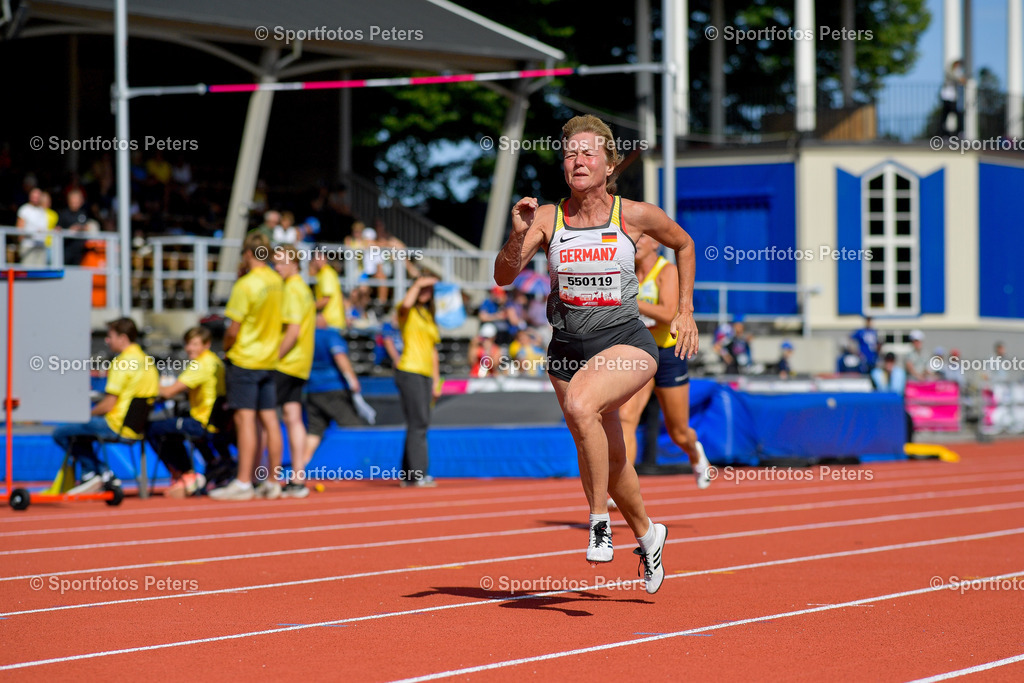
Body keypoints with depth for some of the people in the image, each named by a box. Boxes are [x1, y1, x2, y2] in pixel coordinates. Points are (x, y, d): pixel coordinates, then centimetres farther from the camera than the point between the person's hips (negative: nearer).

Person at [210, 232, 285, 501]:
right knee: (269, 420, 7)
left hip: (245, 359, -7)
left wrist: (226, 347, 3)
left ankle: (243, 483, -7)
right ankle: (273, 482, 10)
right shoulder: (276, 281, 4)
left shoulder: (246, 285, -16)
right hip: (270, 359, 7)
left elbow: (233, 330, -14)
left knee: (245, 420, -6)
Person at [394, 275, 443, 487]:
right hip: (409, 372, -8)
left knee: (419, 425, 6)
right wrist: (418, 284, -15)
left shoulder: (429, 317, 23)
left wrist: (436, 381, 19)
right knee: (418, 423, -14)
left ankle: (408, 476, 9)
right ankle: (417, 473, -16)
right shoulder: (408, 312, 2)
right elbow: (406, 304, -26)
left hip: (425, 375, 8)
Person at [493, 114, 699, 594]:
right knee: (609, 459, 15)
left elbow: (683, 245, 15)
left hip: (626, 343, -4)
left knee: (581, 404, -34)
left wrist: (685, 312, 12)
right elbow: (503, 276, -10)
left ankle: (599, 519, -20)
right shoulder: (546, 218, -2)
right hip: (567, 347, 4)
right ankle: (647, 535, 41)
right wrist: (518, 235, -28)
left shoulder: (635, 216, -4)